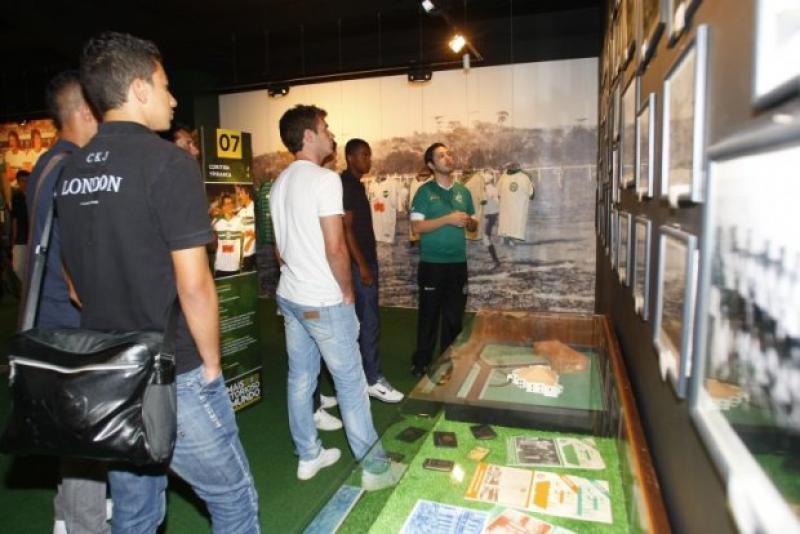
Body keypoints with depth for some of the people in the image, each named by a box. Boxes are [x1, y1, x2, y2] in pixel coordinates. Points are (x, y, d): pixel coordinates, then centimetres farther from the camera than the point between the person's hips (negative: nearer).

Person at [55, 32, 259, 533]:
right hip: (173, 377, -7)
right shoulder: (168, 161, -16)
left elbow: (77, 281, 13)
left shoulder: (71, 172, 7)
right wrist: (211, 363, -7)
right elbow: (194, 286, -20)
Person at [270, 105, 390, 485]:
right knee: (350, 382, 2)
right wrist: (347, 291, -9)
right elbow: (335, 247, -22)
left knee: (300, 378, 15)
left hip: (289, 296, 9)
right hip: (324, 301, -8)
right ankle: (374, 466, 15)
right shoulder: (324, 179, -16)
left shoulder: (280, 183, 11)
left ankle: (308, 456, 30)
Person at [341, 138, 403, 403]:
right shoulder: (345, 185, -14)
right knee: (369, 320, -7)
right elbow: (346, 228, -20)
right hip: (358, 263, -10)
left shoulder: (356, 184, 16)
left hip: (367, 260, 10)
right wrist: (362, 265, -21)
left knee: (361, 319, 15)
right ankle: (373, 380, 1)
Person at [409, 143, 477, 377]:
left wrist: (469, 222, -8)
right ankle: (421, 361, 15)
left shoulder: (463, 191, 10)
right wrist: (448, 219, -19)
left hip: (458, 263, 4)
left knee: (454, 314, 11)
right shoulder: (425, 191, -4)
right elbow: (417, 226, -13)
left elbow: (473, 226, 16)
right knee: (429, 313, 3)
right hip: (432, 263, -4)